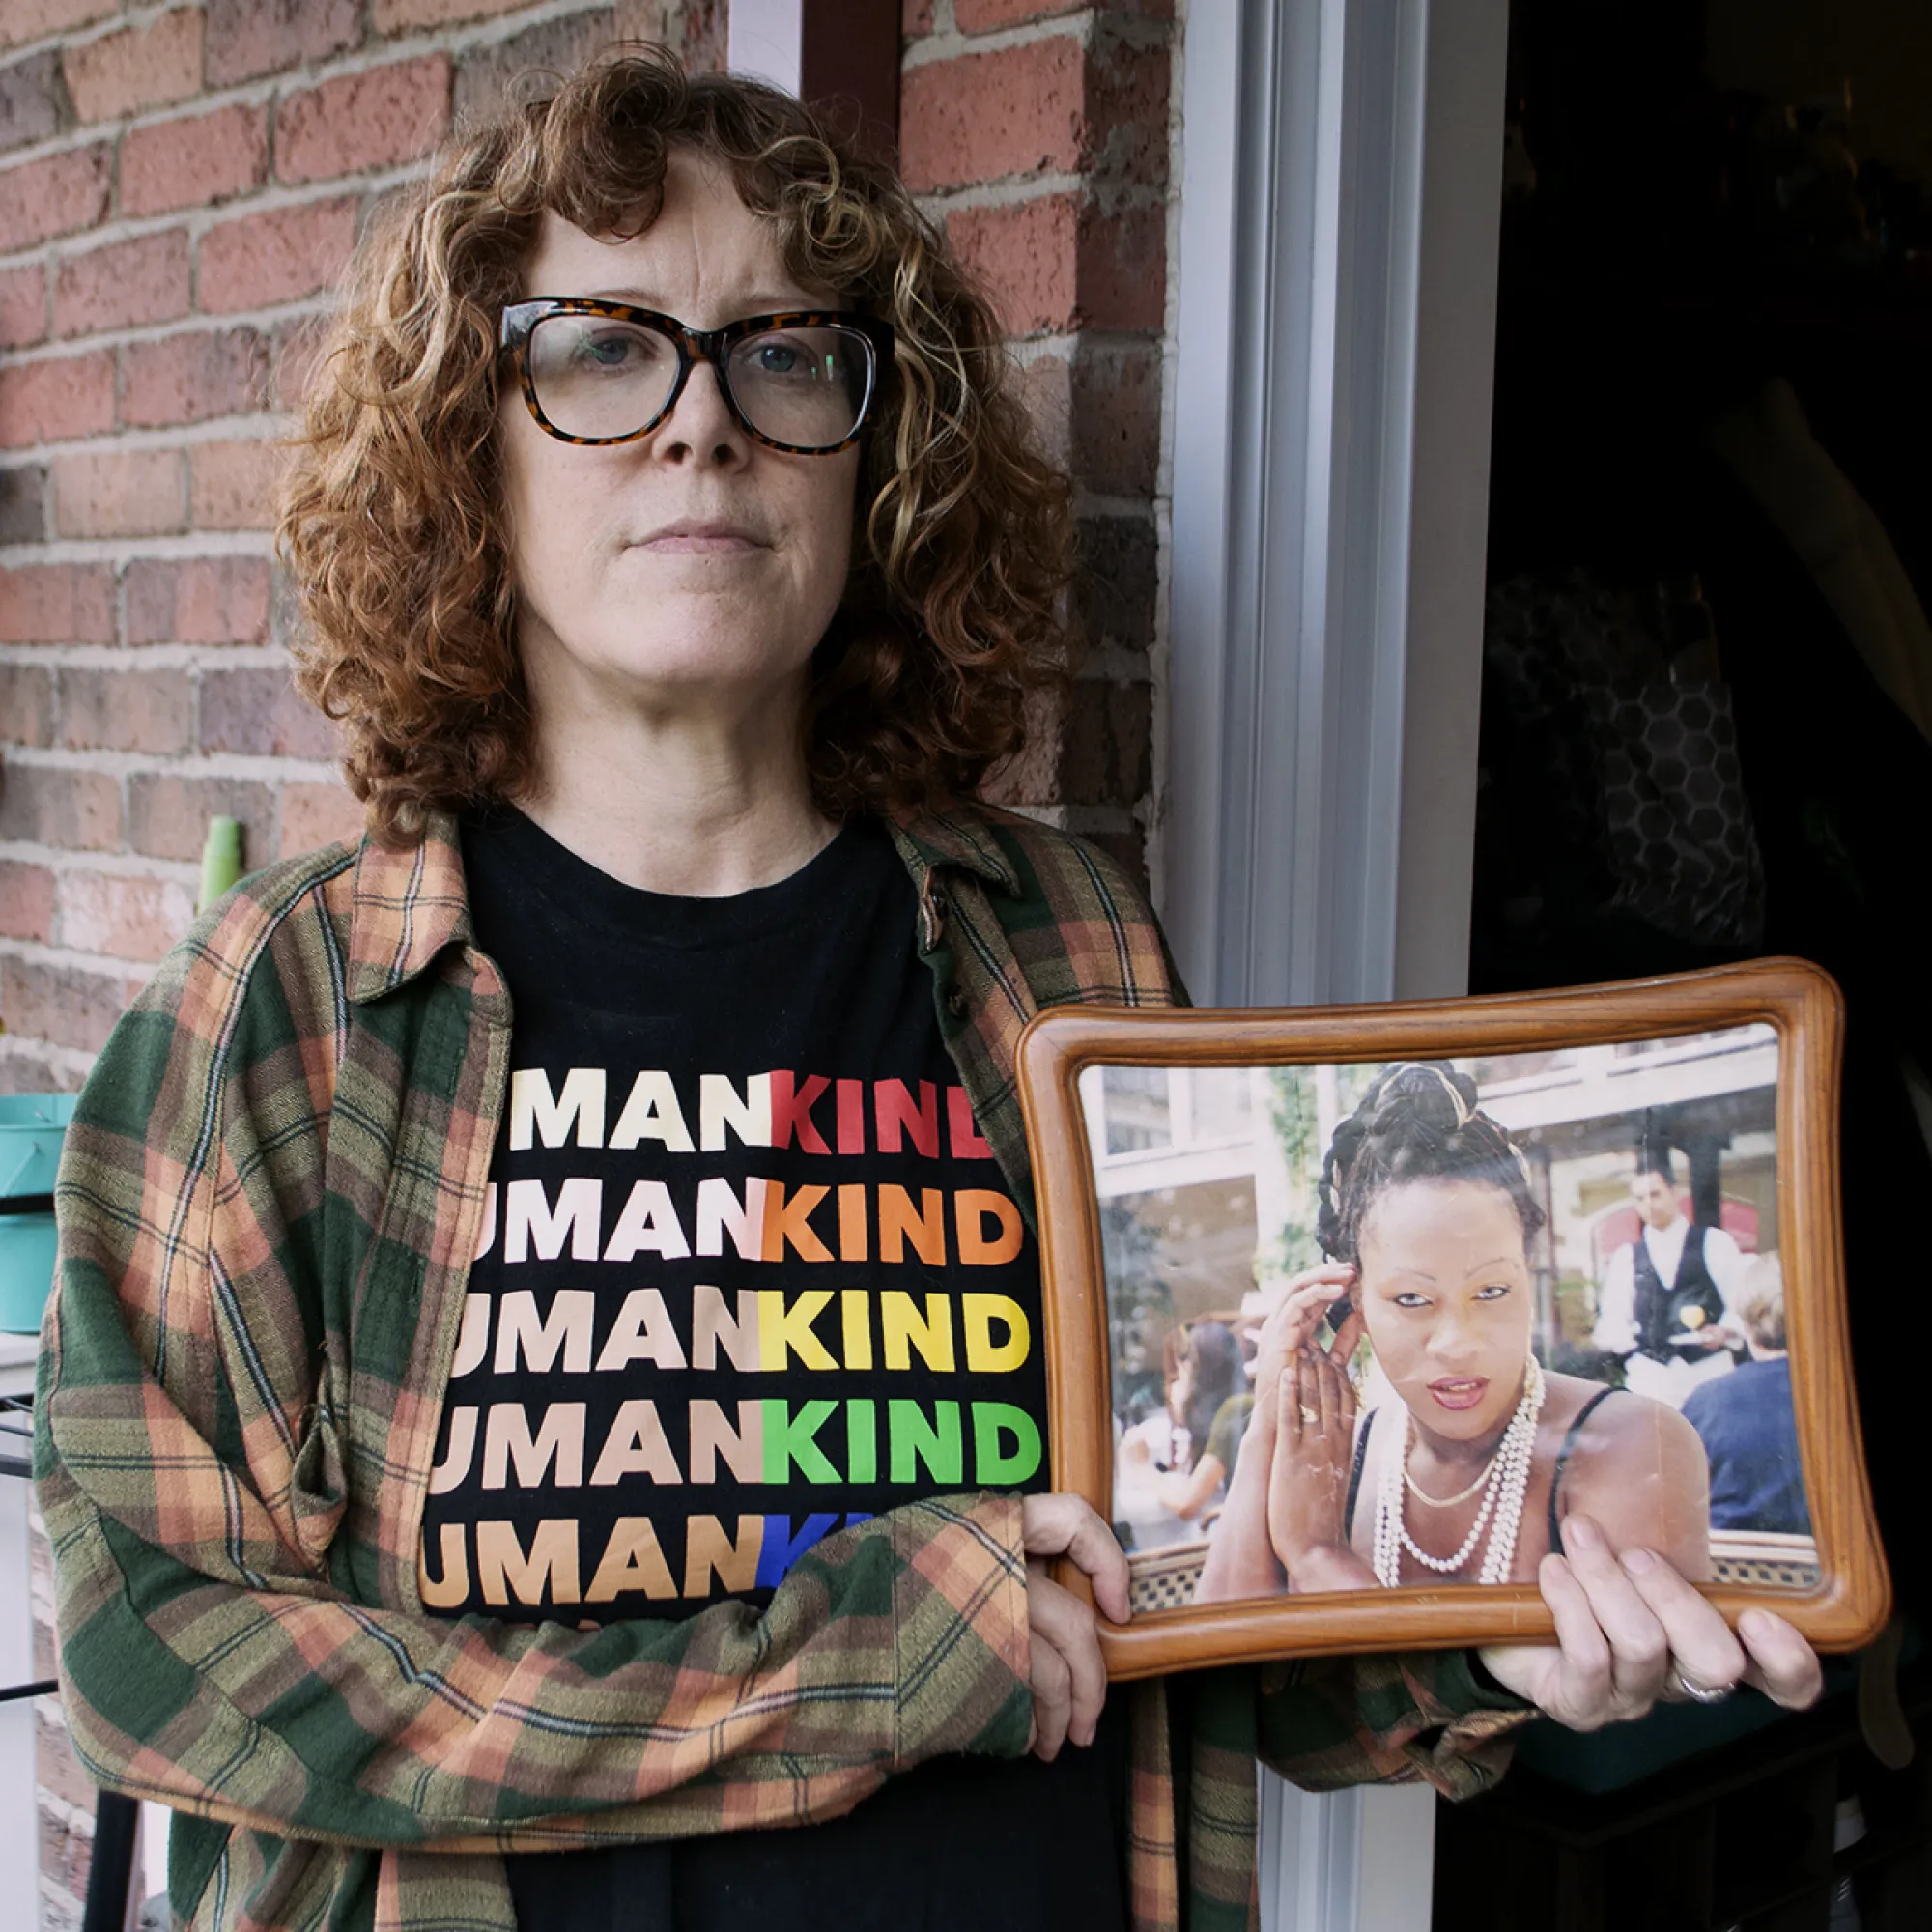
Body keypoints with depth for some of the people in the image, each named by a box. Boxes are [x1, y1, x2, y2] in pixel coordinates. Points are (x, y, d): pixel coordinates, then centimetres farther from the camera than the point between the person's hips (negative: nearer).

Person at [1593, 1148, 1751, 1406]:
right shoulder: (1625, 1258, 11)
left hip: (1710, 1373, -1)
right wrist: (1610, 1337, -11)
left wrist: (1726, 1331, -16)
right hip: (1649, 1378, 1)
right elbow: (1615, 1317, 11)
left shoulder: (1714, 1242, 5)